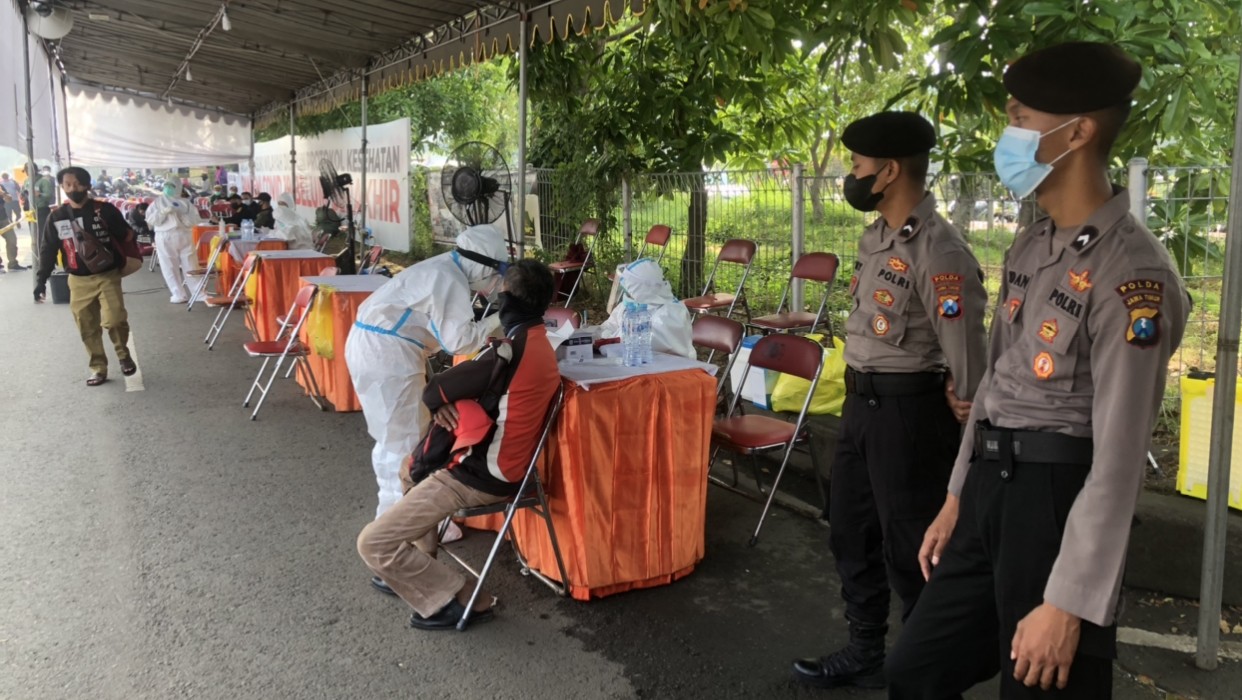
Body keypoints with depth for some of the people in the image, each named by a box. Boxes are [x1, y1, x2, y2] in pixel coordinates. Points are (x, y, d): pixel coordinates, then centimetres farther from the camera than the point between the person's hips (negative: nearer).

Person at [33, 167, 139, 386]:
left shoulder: (105, 210, -6)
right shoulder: (56, 217, 3)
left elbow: (126, 236, 1)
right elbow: (47, 251, 6)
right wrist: (41, 280, 2)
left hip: (108, 276, -3)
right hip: (79, 281, 3)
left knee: (114, 320, -17)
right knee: (88, 328, 6)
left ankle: (123, 354, 11)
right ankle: (98, 368, 19)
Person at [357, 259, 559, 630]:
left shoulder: (511, 350, -24)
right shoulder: (538, 343, 7)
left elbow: (433, 393, -15)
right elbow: (474, 382, 12)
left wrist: (441, 398, 7)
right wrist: (449, 398, -8)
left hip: (480, 477, -10)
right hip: (504, 466, 10)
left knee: (373, 544, -7)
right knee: (411, 469, 32)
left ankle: (461, 599, -2)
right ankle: (420, 567, 30)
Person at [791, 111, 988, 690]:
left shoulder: (939, 251, -21)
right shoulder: (875, 237, 9)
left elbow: (964, 347, -18)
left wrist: (965, 422, -9)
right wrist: (860, 397, 12)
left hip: (910, 409, -9)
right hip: (861, 401, 10)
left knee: (911, 549, 4)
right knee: (852, 532, 19)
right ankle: (865, 652, 36)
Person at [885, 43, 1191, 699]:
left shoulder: (1132, 274, -19)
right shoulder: (1030, 244, 9)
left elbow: (1119, 460, -20)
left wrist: (1069, 603, -18)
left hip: (1057, 499, -8)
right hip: (991, 488, 9)